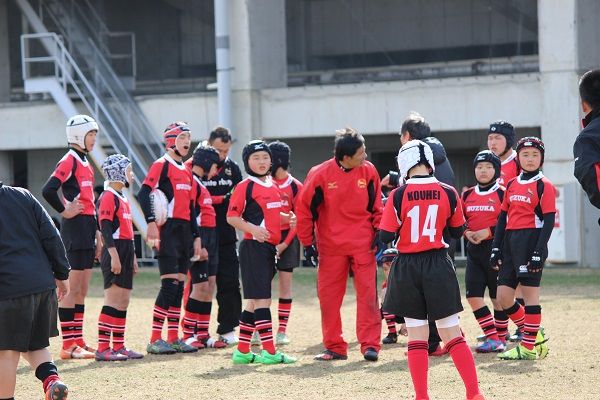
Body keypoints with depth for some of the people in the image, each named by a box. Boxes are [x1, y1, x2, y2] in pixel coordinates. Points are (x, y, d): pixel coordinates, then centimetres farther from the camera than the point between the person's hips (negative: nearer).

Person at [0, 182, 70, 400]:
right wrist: (61, 274, 15)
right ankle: (51, 378, -5)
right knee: (36, 345, 19)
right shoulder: (23, 195, 12)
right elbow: (51, 235, 9)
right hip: (44, 284, 6)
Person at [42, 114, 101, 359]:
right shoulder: (69, 161, -11)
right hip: (75, 228, -9)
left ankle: (78, 341, 15)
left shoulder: (85, 163, 18)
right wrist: (64, 212, -13)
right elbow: (48, 190, -24)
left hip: (88, 228, 9)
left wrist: (97, 233, 19)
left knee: (82, 290, 11)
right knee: (73, 288, -8)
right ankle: (68, 345, -7)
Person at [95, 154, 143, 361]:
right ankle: (103, 348, -13)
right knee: (113, 299, -12)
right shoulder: (108, 197, -10)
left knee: (124, 300, 10)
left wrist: (132, 257, 24)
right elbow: (106, 228, -17)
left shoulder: (122, 198, 20)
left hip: (126, 252, 10)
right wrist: (114, 256, -23)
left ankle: (119, 346, 14)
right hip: (115, 252, -10)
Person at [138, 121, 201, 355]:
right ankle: (155, 340, -11)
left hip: (184, 231, 8)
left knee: (179, 284, 8)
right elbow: (144, 193, -17)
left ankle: (173, 338, 11)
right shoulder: (162, 165, -6)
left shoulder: (186, 171, 20)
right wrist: (151, 222, -28)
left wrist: (196, 236, 18)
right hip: (167, 230, -8)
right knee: (170, 283, -13)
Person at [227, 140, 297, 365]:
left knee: (254, 301, 11)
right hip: (254, 247, -9)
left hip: (269, 247, 9)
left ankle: (242, 351, 17)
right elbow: (232, 217, -11)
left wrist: (288, 219, 7)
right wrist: (253, 228, -25)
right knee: (262, 298, -11)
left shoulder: (272, 187, 16)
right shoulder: (245, 187, -8)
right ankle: (269, 351, -13)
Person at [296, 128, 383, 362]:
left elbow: (376, 205, 9)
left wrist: (379, 231, 0)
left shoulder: (368, 171, -3)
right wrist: (307, 242, 1)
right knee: (328, 296, 4)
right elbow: (304, 207, 0)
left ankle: (370, 345, -2)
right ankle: (334, 347, 14)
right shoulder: (320, 174, -9)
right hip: (331, 245, 0)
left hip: (363, 244, 0)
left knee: (367, 293, -5)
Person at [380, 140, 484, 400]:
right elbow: (457, 231, 8)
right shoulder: (448, 193, -4)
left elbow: (386, 236, -9)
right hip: (439, 266, 1)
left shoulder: (398, 196, -10)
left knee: (417, 335, 7)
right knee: (451, 332, 6)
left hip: (407, 268, -1)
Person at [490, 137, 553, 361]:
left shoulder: (544, 186, -3)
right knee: (503, 296, 4)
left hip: (531, 241, -7)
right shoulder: (512, 185, 15)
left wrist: (539, 252, -16)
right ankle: (535, 334, 19)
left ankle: (528, 347, 3)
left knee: (530, 293, -3)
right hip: (510, 243, 7)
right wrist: (496, 249, 10)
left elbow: (549, 221, -9)